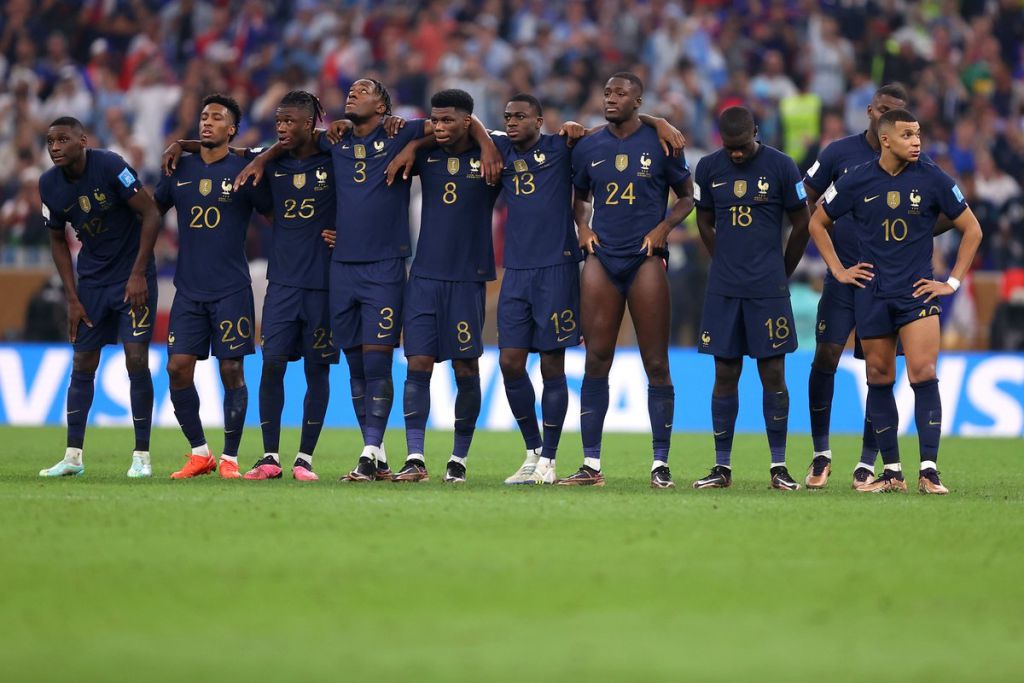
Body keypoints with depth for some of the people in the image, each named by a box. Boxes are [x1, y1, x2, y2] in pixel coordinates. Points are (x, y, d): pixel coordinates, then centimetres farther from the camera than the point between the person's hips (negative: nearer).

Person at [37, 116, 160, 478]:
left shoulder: (110, 166, -20)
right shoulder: (49, 184, -4)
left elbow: (150, 215, -15)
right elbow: (58, 240, 9)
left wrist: (138, 274, -17)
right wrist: (72, 297, 4)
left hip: (133, 279, -5)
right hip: (91, 281, 5)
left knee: (137, 360, -11)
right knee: (83, 365, 4)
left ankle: (141, 456, -4)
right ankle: (73, 456, 10)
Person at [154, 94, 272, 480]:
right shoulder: (180, 169, 8)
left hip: (231, 289, -3)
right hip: (188, 289, 3)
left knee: (231, 371, -2)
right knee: (178, 368, -4)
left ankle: (230, 458, 7)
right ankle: (199, 453, 9)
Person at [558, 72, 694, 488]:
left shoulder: (659, 144, 0)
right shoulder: (588, 148, 10)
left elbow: (687, 197, 8)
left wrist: (663, 228, -7)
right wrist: (583, 227, 4)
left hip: (645, 258, -3)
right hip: (601, 259, 3)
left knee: (656, 362, -2)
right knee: (596, 360, 1)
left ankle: (660, 463, 2)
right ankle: (591, 464, 3)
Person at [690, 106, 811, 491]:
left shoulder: (781, 167, -3)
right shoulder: (708, 168, 5)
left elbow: (802, 225, 6)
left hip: (768, 290, -2)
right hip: (723, 289, 2)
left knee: (773, 373, -2)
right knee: (725, 373, 3)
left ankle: (779, 466, 3)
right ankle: (722, 466, 7)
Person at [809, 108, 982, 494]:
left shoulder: (932, 179, -4)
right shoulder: (856, 182, -1)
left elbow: (971, 230, 6)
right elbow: (818, 222, 14)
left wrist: (953, 281, 2)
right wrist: (839, 270, 9)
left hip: (918, 291, -2)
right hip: (872, 295, 2)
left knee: (923, 374, -14)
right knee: (879, 379, 6)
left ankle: (929, 471, -14)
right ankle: (891, 472, 14)